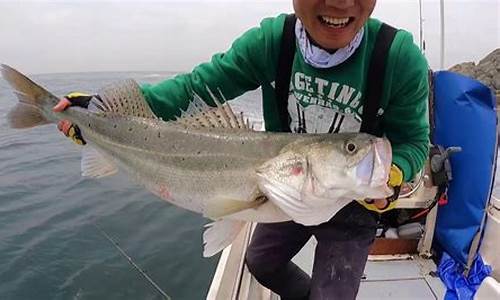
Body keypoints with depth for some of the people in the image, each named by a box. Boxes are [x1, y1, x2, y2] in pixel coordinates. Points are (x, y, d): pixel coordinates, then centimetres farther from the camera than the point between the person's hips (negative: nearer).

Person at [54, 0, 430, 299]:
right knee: (261, 262, 24)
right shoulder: (270, 39, -21)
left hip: (352, 206, -3)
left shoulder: (402, 57, -26)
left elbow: (413, 140, -15)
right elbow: (199, 85, -21)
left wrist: (391, 177, -37)